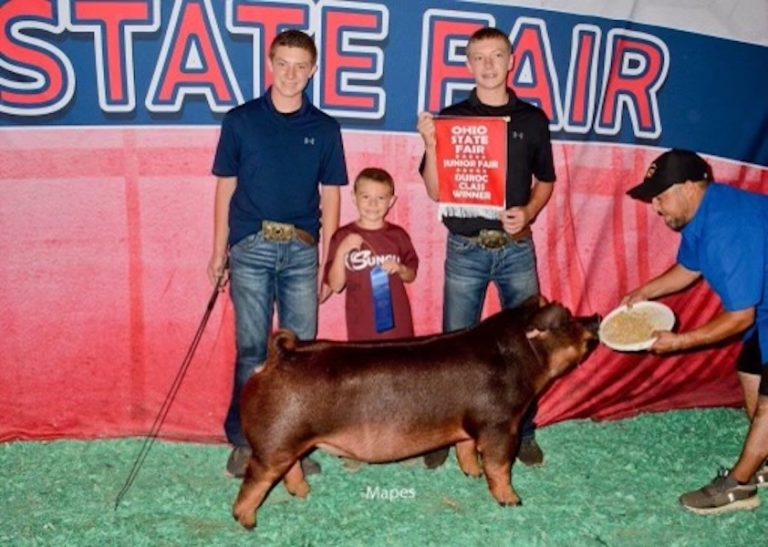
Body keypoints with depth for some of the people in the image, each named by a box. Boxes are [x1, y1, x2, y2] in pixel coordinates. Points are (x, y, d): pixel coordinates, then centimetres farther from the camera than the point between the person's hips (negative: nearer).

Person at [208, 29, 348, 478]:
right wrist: (219, 253, 4)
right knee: (251, 350, 2)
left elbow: (331, 197, 9)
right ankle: (244, 440, 14)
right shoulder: (241, 120, 5)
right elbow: (226, 188, 7)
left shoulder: (325, 129, 8)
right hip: (250, 247, -1)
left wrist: (327, 262, 4)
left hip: (302, 250, 1)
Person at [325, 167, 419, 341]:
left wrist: (400, 269, -8)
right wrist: (341, 252, -16)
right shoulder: (343, 236, -3)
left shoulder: (397, 235, 4)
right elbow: (335, 285, -4)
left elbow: (411, 276, 13)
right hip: (361, 324, -2)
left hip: (396, 321, 2)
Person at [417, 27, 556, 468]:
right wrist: (430, 144, -18)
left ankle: (523, 432, 23)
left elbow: (545, 180, 12)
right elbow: (435, 190, -2)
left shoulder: (532, 119, 6)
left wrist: (528, 212, -7)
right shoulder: (451, 117, 1)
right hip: (466, 249, -1)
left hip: (517, 248, 2)